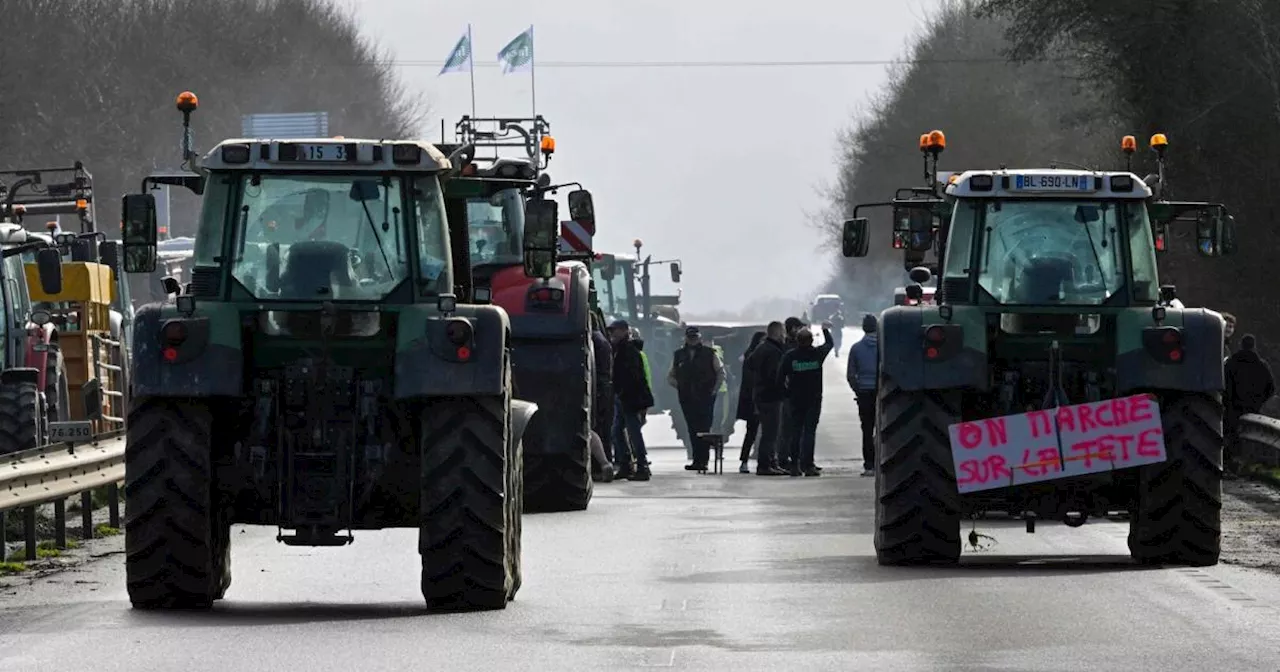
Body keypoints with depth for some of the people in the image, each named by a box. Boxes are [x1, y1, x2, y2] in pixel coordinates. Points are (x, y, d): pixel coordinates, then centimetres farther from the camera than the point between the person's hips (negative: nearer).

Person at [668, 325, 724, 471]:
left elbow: (721, 373, 9)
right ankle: (698, 461, 3)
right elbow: (670, 376, 20)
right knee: (692, 430, 1)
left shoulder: (709, 354, 5)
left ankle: (702, 460, -10)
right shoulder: (679, 355, 13)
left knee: (704, 430, -9)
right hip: (687, 399, 3)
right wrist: (679, 387, 7)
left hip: (706, 397, -3)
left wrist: (714, 389, 1)